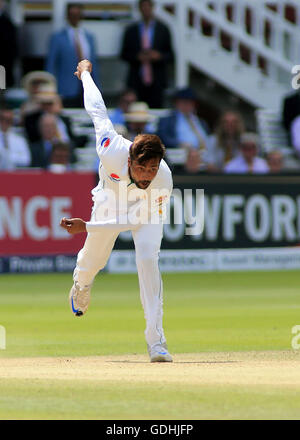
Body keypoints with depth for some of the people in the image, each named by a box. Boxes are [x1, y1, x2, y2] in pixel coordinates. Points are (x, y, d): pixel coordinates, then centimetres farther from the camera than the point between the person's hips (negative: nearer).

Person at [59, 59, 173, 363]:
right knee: (93, 259, 20)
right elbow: (97, 110, -23)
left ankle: (156, 340, -21)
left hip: (146, 208, -2)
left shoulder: (163, 182, -41)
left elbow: (133, 221, -29)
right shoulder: (112, 151, -41)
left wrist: (87, 227, -35)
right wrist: (85, 72, -4)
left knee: (147, 259, -23)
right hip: (111, 198, 2)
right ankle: (80, 286, 59)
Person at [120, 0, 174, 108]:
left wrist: (159, 56, -13)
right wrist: (137, 57, -10)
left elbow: (170, 56, 8)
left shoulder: (163, 29, 6)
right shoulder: (131, 30, 8)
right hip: (137, 82, 1)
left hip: (156, 83, -1)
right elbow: (124, 55, 9)